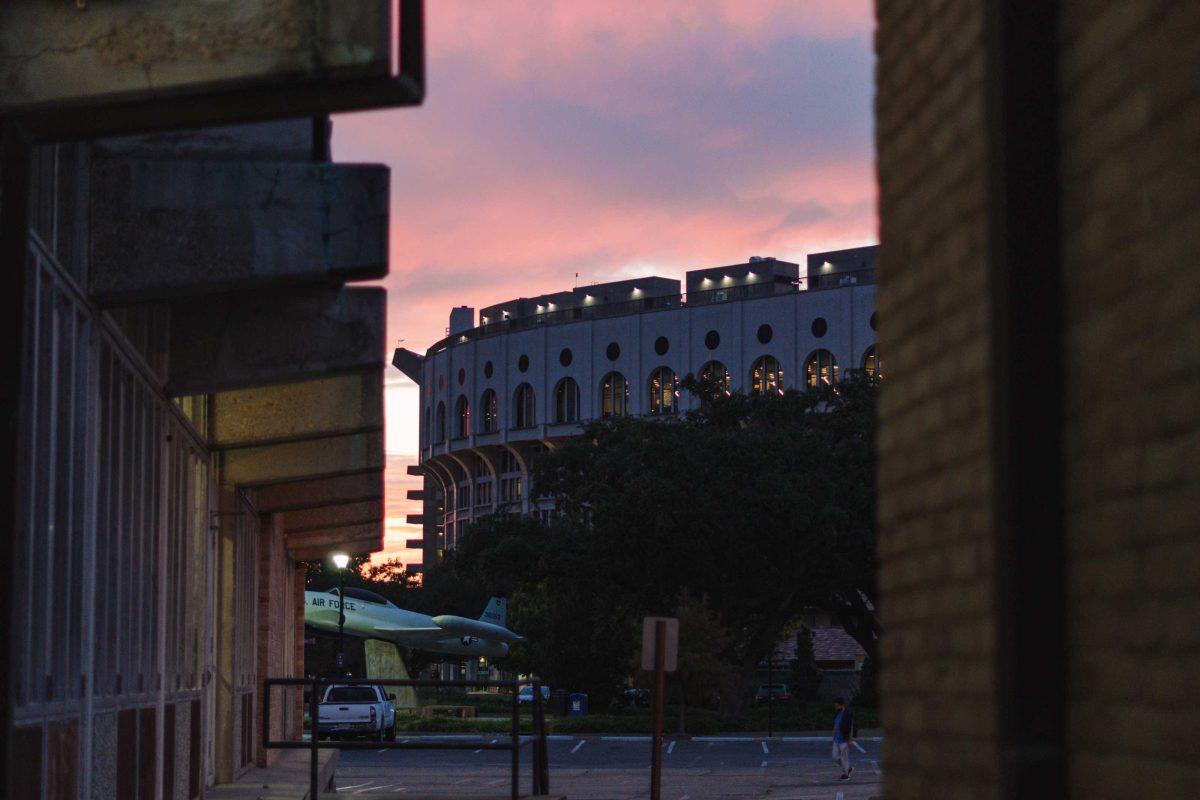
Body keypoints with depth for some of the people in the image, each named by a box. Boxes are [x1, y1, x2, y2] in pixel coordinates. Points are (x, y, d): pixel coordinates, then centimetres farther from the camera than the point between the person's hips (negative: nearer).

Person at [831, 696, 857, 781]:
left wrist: (850, 741, -17)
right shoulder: (838, 714, 7)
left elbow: (852, 728, -15)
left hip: (845, 740, -8)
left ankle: (845, 775, 10)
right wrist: (834, 737, 14)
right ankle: (849, 768, 26)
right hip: (837, 740, 8)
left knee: (844, 758, -2)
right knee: (836, 757, 9)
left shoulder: (848, 715, -16)